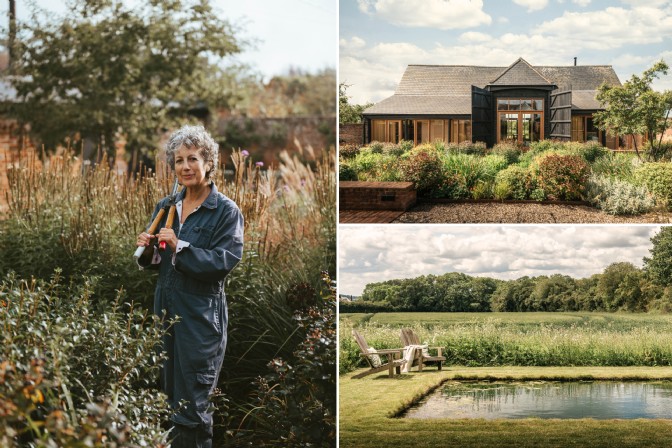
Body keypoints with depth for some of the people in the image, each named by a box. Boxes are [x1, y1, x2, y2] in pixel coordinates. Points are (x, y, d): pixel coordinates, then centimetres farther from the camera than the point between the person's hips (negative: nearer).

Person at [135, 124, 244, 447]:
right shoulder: (165, 207, 11)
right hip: (166, 310, 6)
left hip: (201, 316, -6)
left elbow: (225, 262, -17)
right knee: (170, 396, 14)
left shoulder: (226, 211, -6)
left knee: (192, 405, -2)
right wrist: (148, 251, -4)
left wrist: (179, 247, -23)